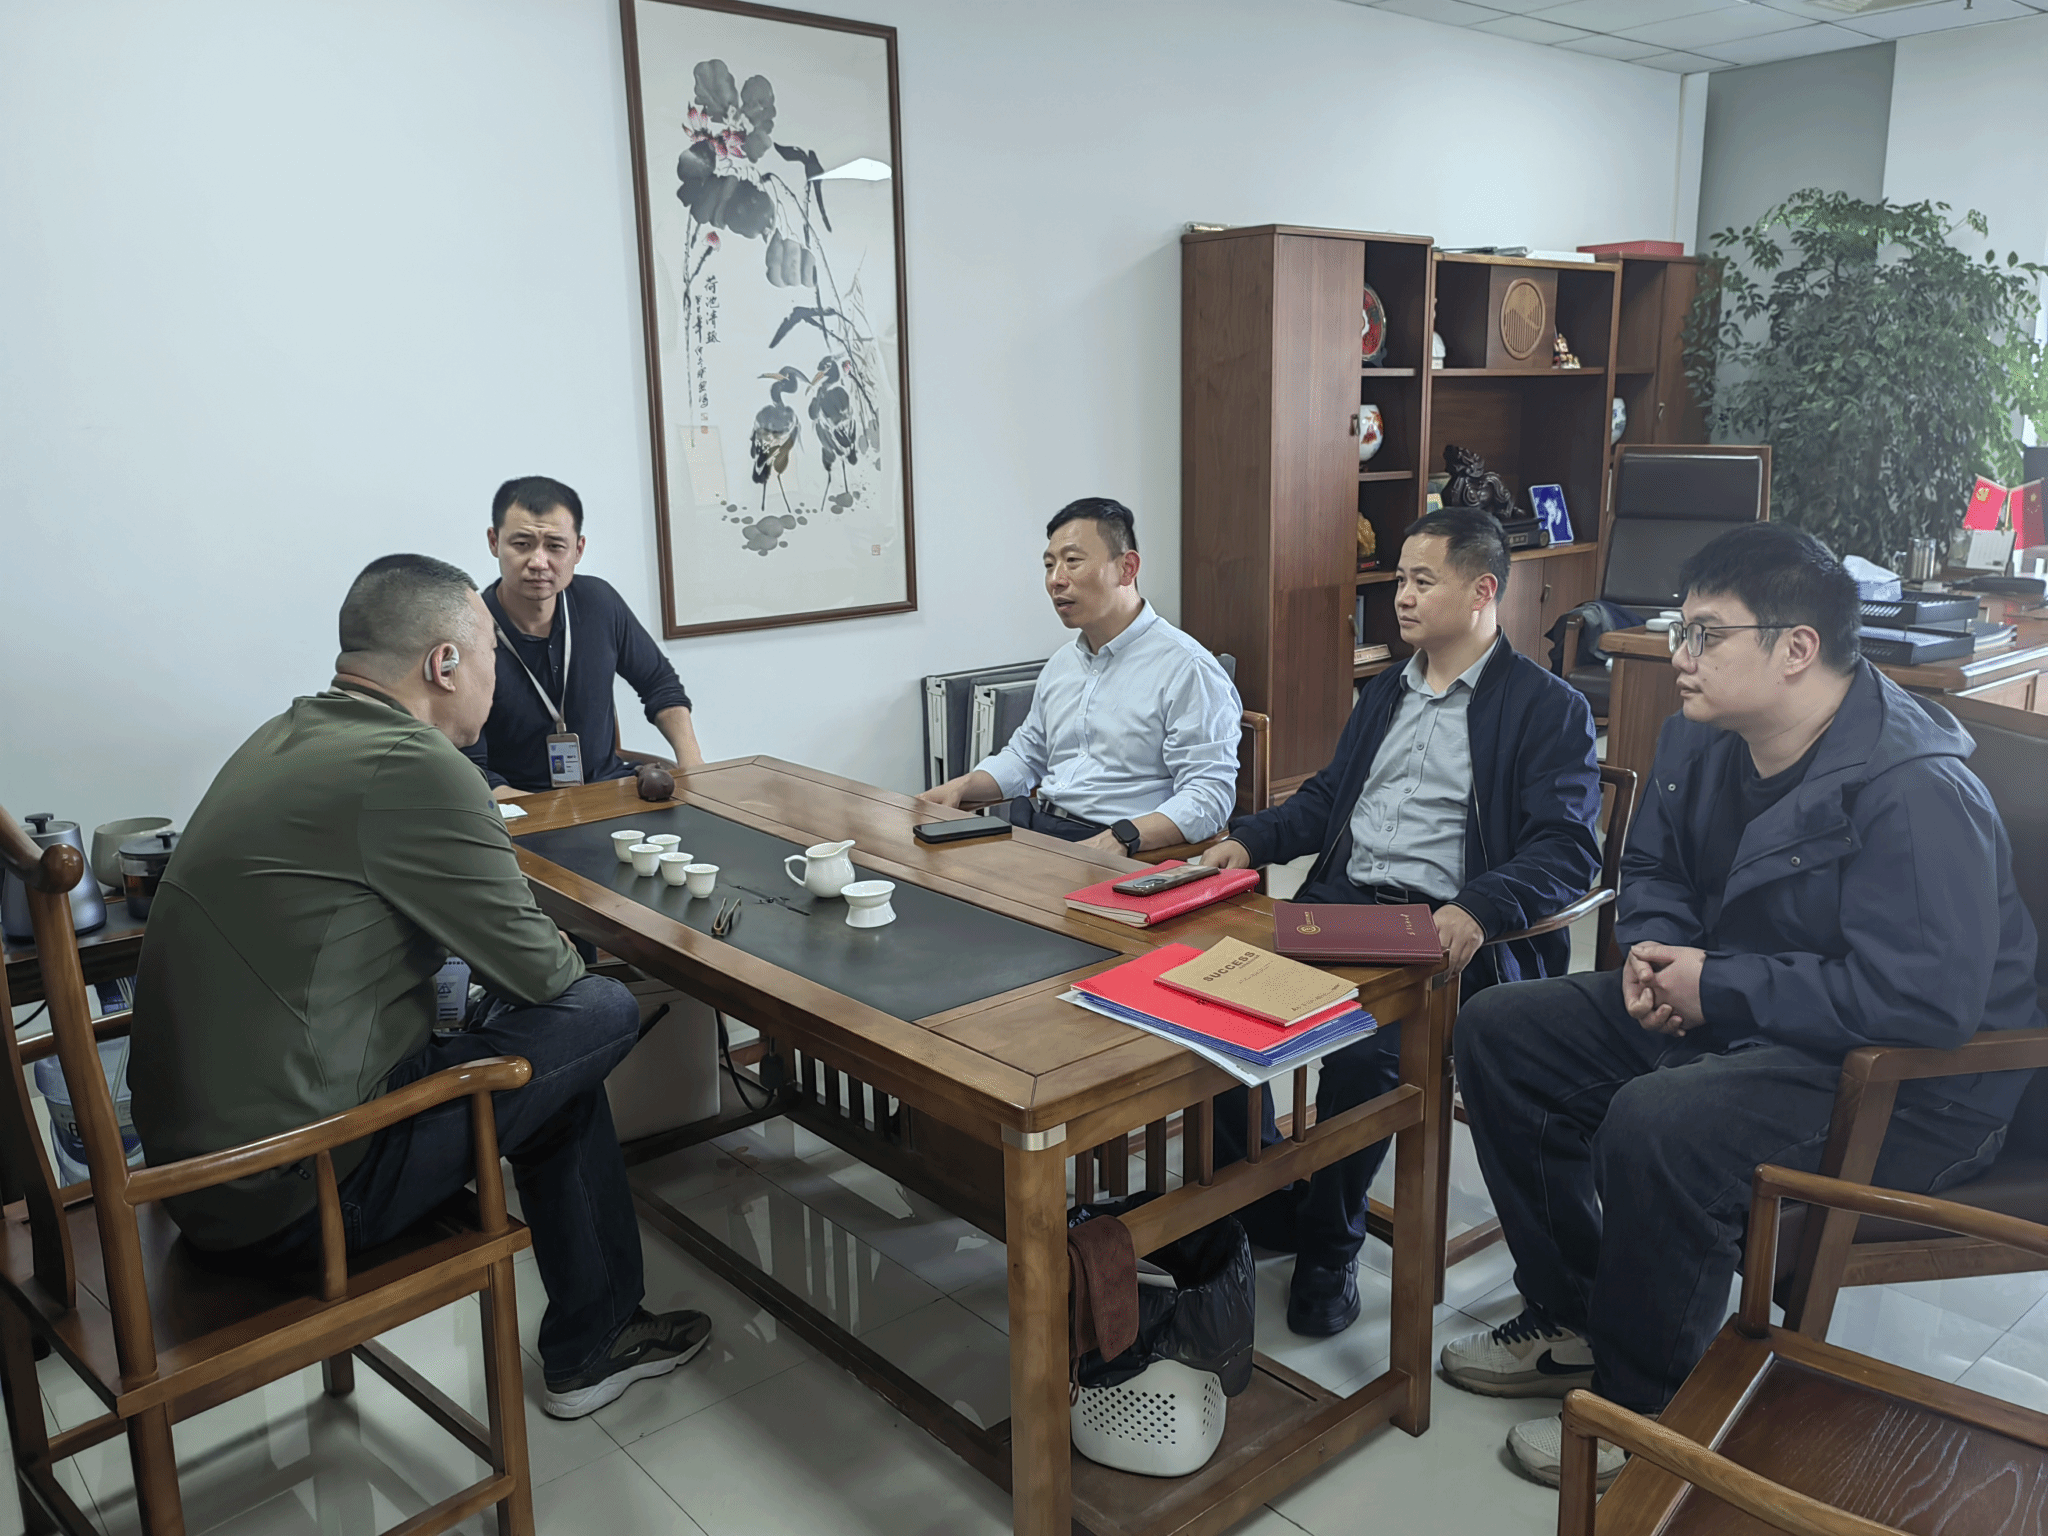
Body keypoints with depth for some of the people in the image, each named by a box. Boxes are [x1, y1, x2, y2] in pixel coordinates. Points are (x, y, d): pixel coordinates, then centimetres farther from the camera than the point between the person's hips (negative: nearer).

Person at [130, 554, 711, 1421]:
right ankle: (593, 1342, 15)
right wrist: (570, 959, 9)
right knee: (597, 1016, -4)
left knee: (548, 1044, 19)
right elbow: (537, 967, -13)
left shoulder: (286, 739, 8)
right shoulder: (409, 765, -21)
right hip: (286, 1197, -10)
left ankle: (589, 1347, 29)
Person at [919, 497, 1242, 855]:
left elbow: (1209, 794, -15)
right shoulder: (1062, 663, 21)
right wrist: (961, 786, 11)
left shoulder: (1187, 668, -8)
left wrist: (1120, 839, -29)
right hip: (1032, 826, 8)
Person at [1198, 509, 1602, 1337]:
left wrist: (1477, 909, -29)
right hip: (1341, 903, 7)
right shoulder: (1384, 692, 24)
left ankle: (1329, 1244, -2)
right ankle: (1263, 1213, 3)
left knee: (1363, 1050, -31)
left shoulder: (1550, 707, 0)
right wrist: (1249, 842, 8)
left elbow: (1566, 851, -10)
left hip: (1450, 933, -6)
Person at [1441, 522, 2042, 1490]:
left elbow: (1923, 1001, -34)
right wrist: (1655, 952, -5)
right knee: (1499, 1031, 1)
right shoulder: (1703, 737, 1)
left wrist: (1714, 985, -25)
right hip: (1726, 1013, 9)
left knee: (1656, 1125, -34)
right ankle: (1571, 1323, 13)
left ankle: (1646, 1410, -6)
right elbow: (1652, 865, 18)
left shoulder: (1915, 792, -26)